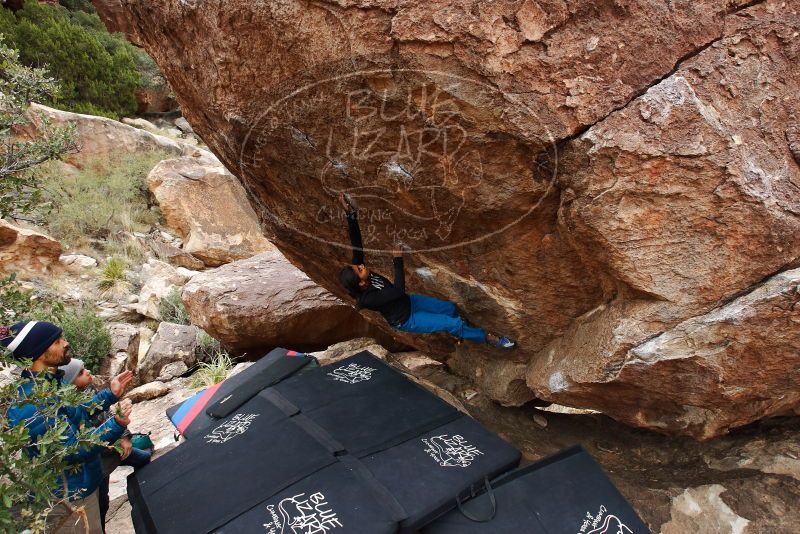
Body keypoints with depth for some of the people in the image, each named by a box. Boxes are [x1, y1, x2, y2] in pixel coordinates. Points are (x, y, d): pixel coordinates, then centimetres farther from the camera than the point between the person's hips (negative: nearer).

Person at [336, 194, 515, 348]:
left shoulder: (357, 273, -18)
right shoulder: (366, 299, -37)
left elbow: (356, 243, -22)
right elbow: (399, 290, -35)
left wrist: (351, 214, -32)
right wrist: (398, 261, -33)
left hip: (407, 302, 7)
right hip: (405, 319, -7)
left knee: (450, 308, 15)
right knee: (454, 323, -8)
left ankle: (457, 330, 48)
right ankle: (487, 338, 16)